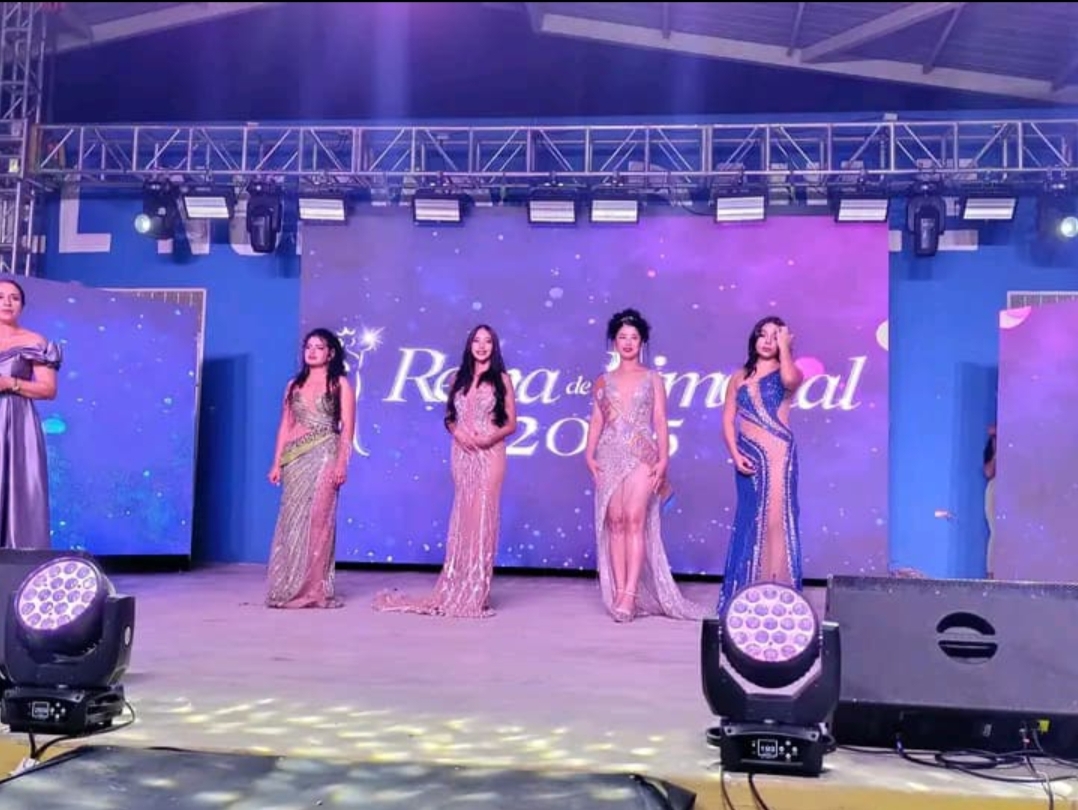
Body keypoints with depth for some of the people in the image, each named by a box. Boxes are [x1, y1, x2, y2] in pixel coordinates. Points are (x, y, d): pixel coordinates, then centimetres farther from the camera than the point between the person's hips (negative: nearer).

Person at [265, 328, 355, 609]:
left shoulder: (340, 383, 4)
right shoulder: (294, 384, 15)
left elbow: (347, 426, -3)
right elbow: (285, 425, 13)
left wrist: (342, 462, -13)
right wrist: (277, 462, 6)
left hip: (324, 455, -4)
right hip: (295, 457, 4)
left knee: (318, 519, -7)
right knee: (292, 519, 2)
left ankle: (314, 589, -2)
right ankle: (289, 588, 7)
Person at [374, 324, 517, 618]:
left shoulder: (502, 379, 3)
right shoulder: (459, 378, 12)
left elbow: (511, 424, 1)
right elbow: (449, 418, 13)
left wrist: (490, 438, -17)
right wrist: (457, 432, -8)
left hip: (489, 453, -3)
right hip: (461, 453, 3)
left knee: (482, 516, -5)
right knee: (463, 516, 6)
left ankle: (474, 593, 2)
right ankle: (456, 589, 13)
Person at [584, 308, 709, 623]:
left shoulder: (652, 379, 10)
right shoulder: (603, 381, 14)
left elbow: (660, 422, 5)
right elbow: (596, 421, 11)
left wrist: (663, 458, -5)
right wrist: (589, 454, -1)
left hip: (641, 456, -2)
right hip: (610, 457, 2)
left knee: (635, 520, -13)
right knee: (615, 523, -1)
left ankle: (630, 593, -14)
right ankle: (619, 591, 1)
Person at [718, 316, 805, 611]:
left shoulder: (786, 372, 5)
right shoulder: (740, 377, 14)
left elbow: (790, 379, -22)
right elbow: (728, 420, 9)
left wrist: (785, 346, -10)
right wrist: (735, 454, -4)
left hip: (778, 454, -3)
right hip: (748, 455, 3)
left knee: (776, 517, -7)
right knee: (749, 519, 6)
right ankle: (744, 591, 14)